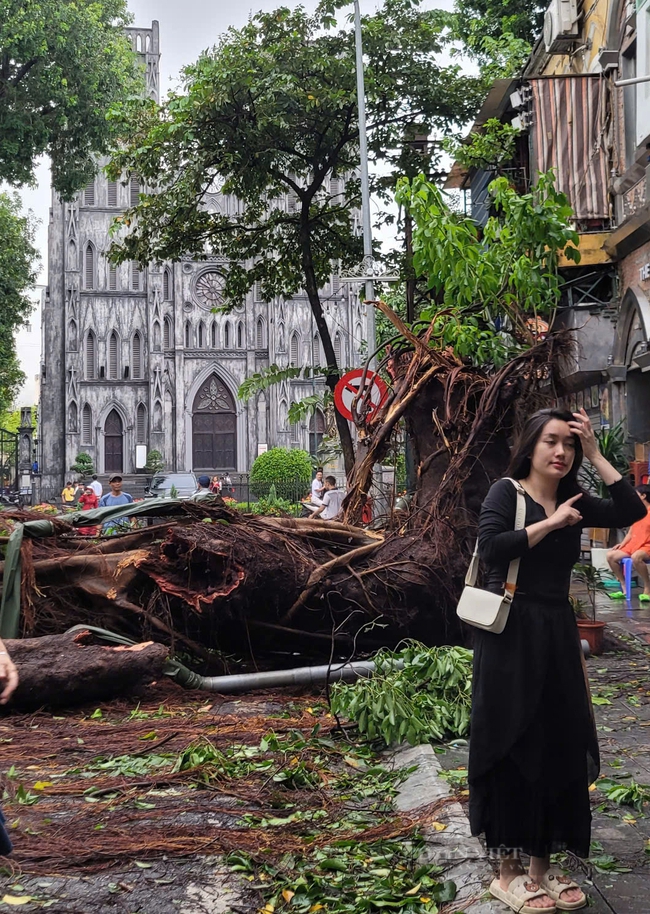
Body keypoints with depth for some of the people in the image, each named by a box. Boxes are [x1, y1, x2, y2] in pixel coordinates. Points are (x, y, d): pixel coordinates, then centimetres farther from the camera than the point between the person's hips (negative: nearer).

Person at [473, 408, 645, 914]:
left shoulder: (575, 501, 11)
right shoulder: (507, 491, -5)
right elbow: (491, 547, -20)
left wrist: (595, 454, -4)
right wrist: (551, 523, -15)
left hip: (557, 635, 6)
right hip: (511, 634, -6)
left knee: (560, 748, 10)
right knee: (513, 749, 0)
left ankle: (543, 865, 24)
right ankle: (508, 871, 13)